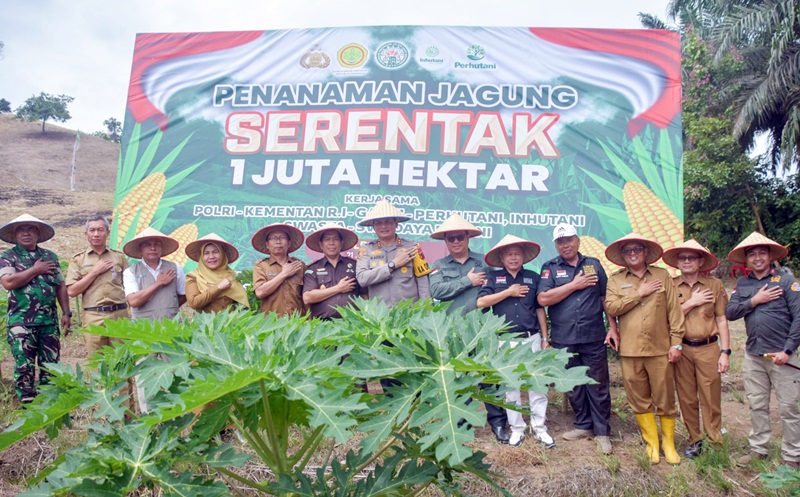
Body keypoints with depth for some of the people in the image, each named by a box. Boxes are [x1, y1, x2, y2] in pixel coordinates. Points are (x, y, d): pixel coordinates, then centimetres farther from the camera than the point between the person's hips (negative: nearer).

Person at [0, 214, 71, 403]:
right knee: (24, 367, 0)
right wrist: (36, 270, -9)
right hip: (21, 322, -3)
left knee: (51, 365, 8)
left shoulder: (50, 256, 12)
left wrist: (66, 313, 6)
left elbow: (61, 286, 13)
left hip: (49, 321, 4)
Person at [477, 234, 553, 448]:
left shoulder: (533, 277, 8)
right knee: (510, 386, 6)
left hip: (532, 338, 1)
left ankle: (539, 428, 14)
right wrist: (509, 292, -11)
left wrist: (545, 338, 8)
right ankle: (517, 429, 17)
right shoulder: (493, 277, 3)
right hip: (506, 341, -1)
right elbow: (481, 302, -10)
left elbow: (540, 309, 10)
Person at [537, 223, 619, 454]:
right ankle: (583, 426, 27)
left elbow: (606, 297, 10)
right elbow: (543, 299, -11)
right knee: (573, 386, 12)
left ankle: (602, 432, 16)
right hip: (564, 340, 0)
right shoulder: (550, 268, 3)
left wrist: (613, 327, 3)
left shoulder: (594, 264, 8)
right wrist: (574, 285, -10)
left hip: (594, 338, 0)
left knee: (598, 386, 4)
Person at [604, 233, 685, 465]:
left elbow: (674, 311, 2)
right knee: (639, 400, 8)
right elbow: (611, 308, -9)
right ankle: (651, 443, 22)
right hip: (630, 351, 1)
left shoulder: (662, 276, 5)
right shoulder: (615, 280, 6)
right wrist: (639, 293, -10)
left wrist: (676, 343, -3)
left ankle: (668, 443, 22)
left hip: (659, 349, -1)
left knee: (665, 399, 6)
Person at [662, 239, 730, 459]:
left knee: (710, 398, 2)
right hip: (682, 350, 1)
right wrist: (692, 302, -11)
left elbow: (722, 320, 2)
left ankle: (715, 441, 15)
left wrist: (725, 352, -3)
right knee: (687, 399, 9)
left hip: (708, 349, -1)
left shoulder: (714, 285, 2)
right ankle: (694, 440, 23)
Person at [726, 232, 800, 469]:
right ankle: (758, 448, 25)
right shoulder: (742, 283, 9)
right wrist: (754, 301, -13)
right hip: (753, 354, 4)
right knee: (757, 405, 12)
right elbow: (729, 312, 1)